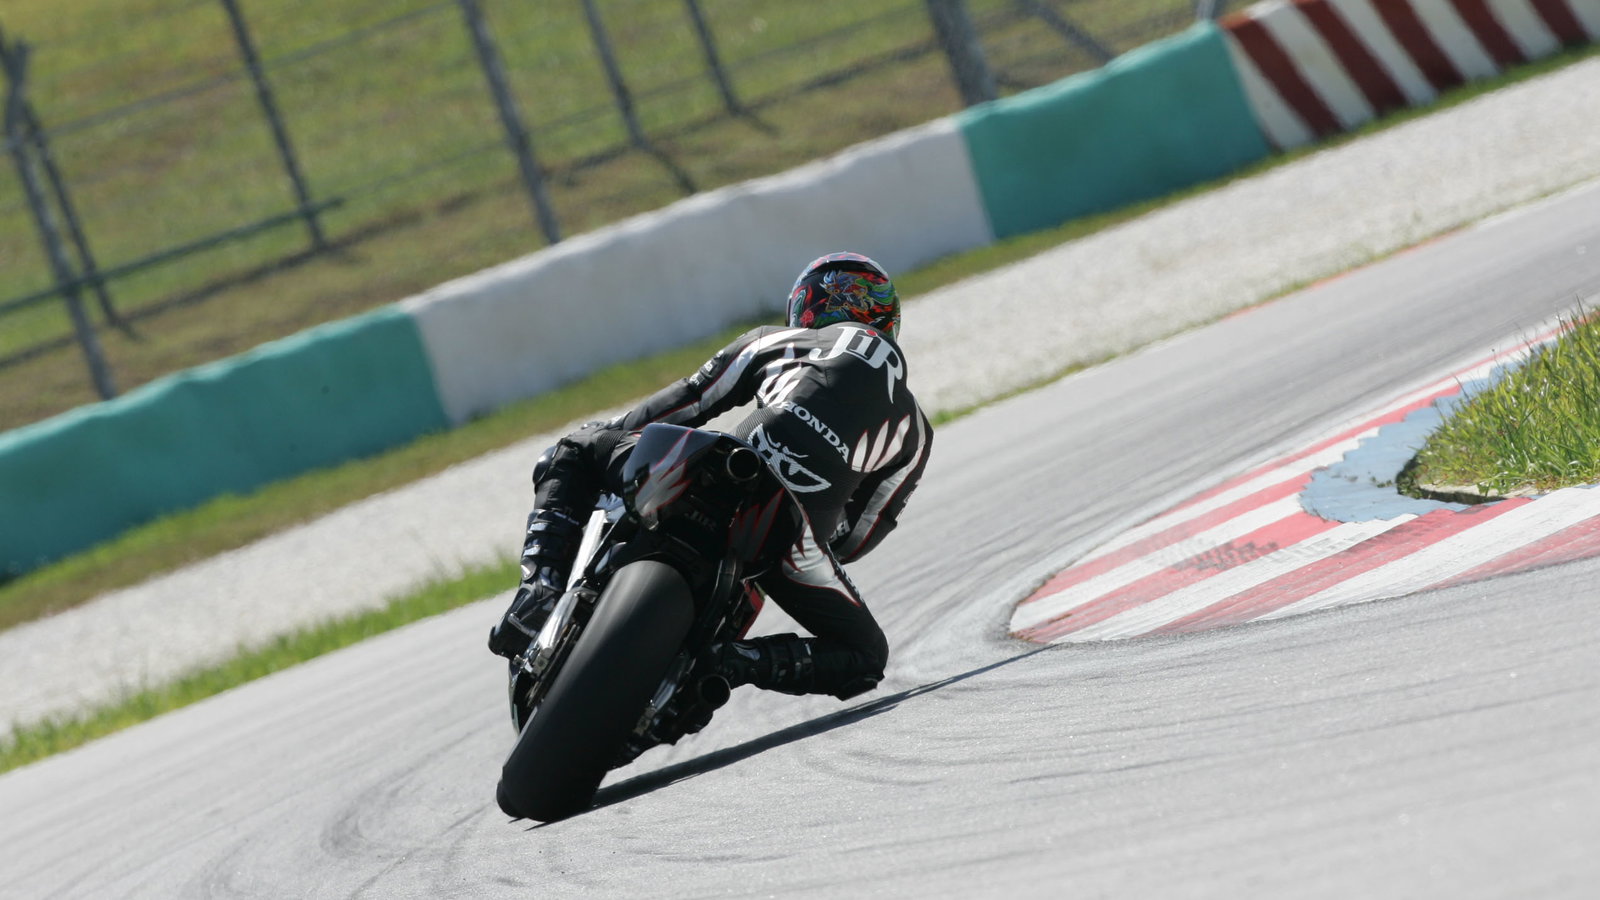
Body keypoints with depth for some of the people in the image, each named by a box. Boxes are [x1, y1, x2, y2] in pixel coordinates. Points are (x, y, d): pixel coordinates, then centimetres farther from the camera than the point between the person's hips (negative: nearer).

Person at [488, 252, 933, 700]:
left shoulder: (773, 341, 27)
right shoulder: (915, 427, 30)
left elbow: (688, 402, 22)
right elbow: (860, 536, 26)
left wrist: (609, 434, 34)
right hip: (794, 541, 0)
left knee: (575, 453, 25)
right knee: (867, 657, 24)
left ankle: (540, 589, 0)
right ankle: (735, 662, -5)